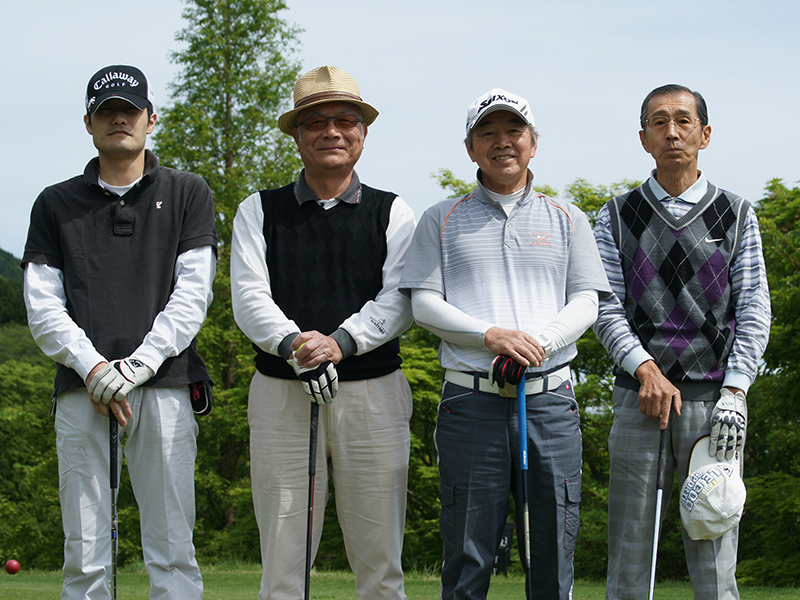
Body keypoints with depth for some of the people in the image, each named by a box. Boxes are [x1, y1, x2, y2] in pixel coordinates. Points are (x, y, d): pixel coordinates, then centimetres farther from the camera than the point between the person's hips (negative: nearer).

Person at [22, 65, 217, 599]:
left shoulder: (187, 194, 13)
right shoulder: (56, 204, 16)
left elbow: (192, 294, 3)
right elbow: (43, 305, 8)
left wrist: (137, 366, -10)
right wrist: (92, 366, -9)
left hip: (164, 386, -1)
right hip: (82, 390, 1)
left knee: (173, 551, -6)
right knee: (84, 555, -2)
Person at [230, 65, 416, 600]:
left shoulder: (394, 214, 10)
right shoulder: (259, 212, 11)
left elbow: (399, 300, -2)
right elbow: (249, 297, -1)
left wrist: (340, 341, -19)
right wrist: (295, 345, -20)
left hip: (374, 395, 0)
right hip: (281, 396, 0)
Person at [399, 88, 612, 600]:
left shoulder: (567, 220, 16)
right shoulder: (442, 221, 12)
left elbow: (585, 303, 8)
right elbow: (424, 304, 5)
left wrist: (538, 342, -11)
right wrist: (490, 335, -12)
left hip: (550, 400, 1)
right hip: (471, 400, -1)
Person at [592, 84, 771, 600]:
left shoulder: (737, 216, 11)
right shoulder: (617, 217, 12)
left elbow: (754, 311, 5)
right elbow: (606, 306, 5)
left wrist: (734, 392, -7)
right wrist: (644, 368, -11)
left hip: (714, 396, 0)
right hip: (639, 394, 1)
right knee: (628, 555, -1)